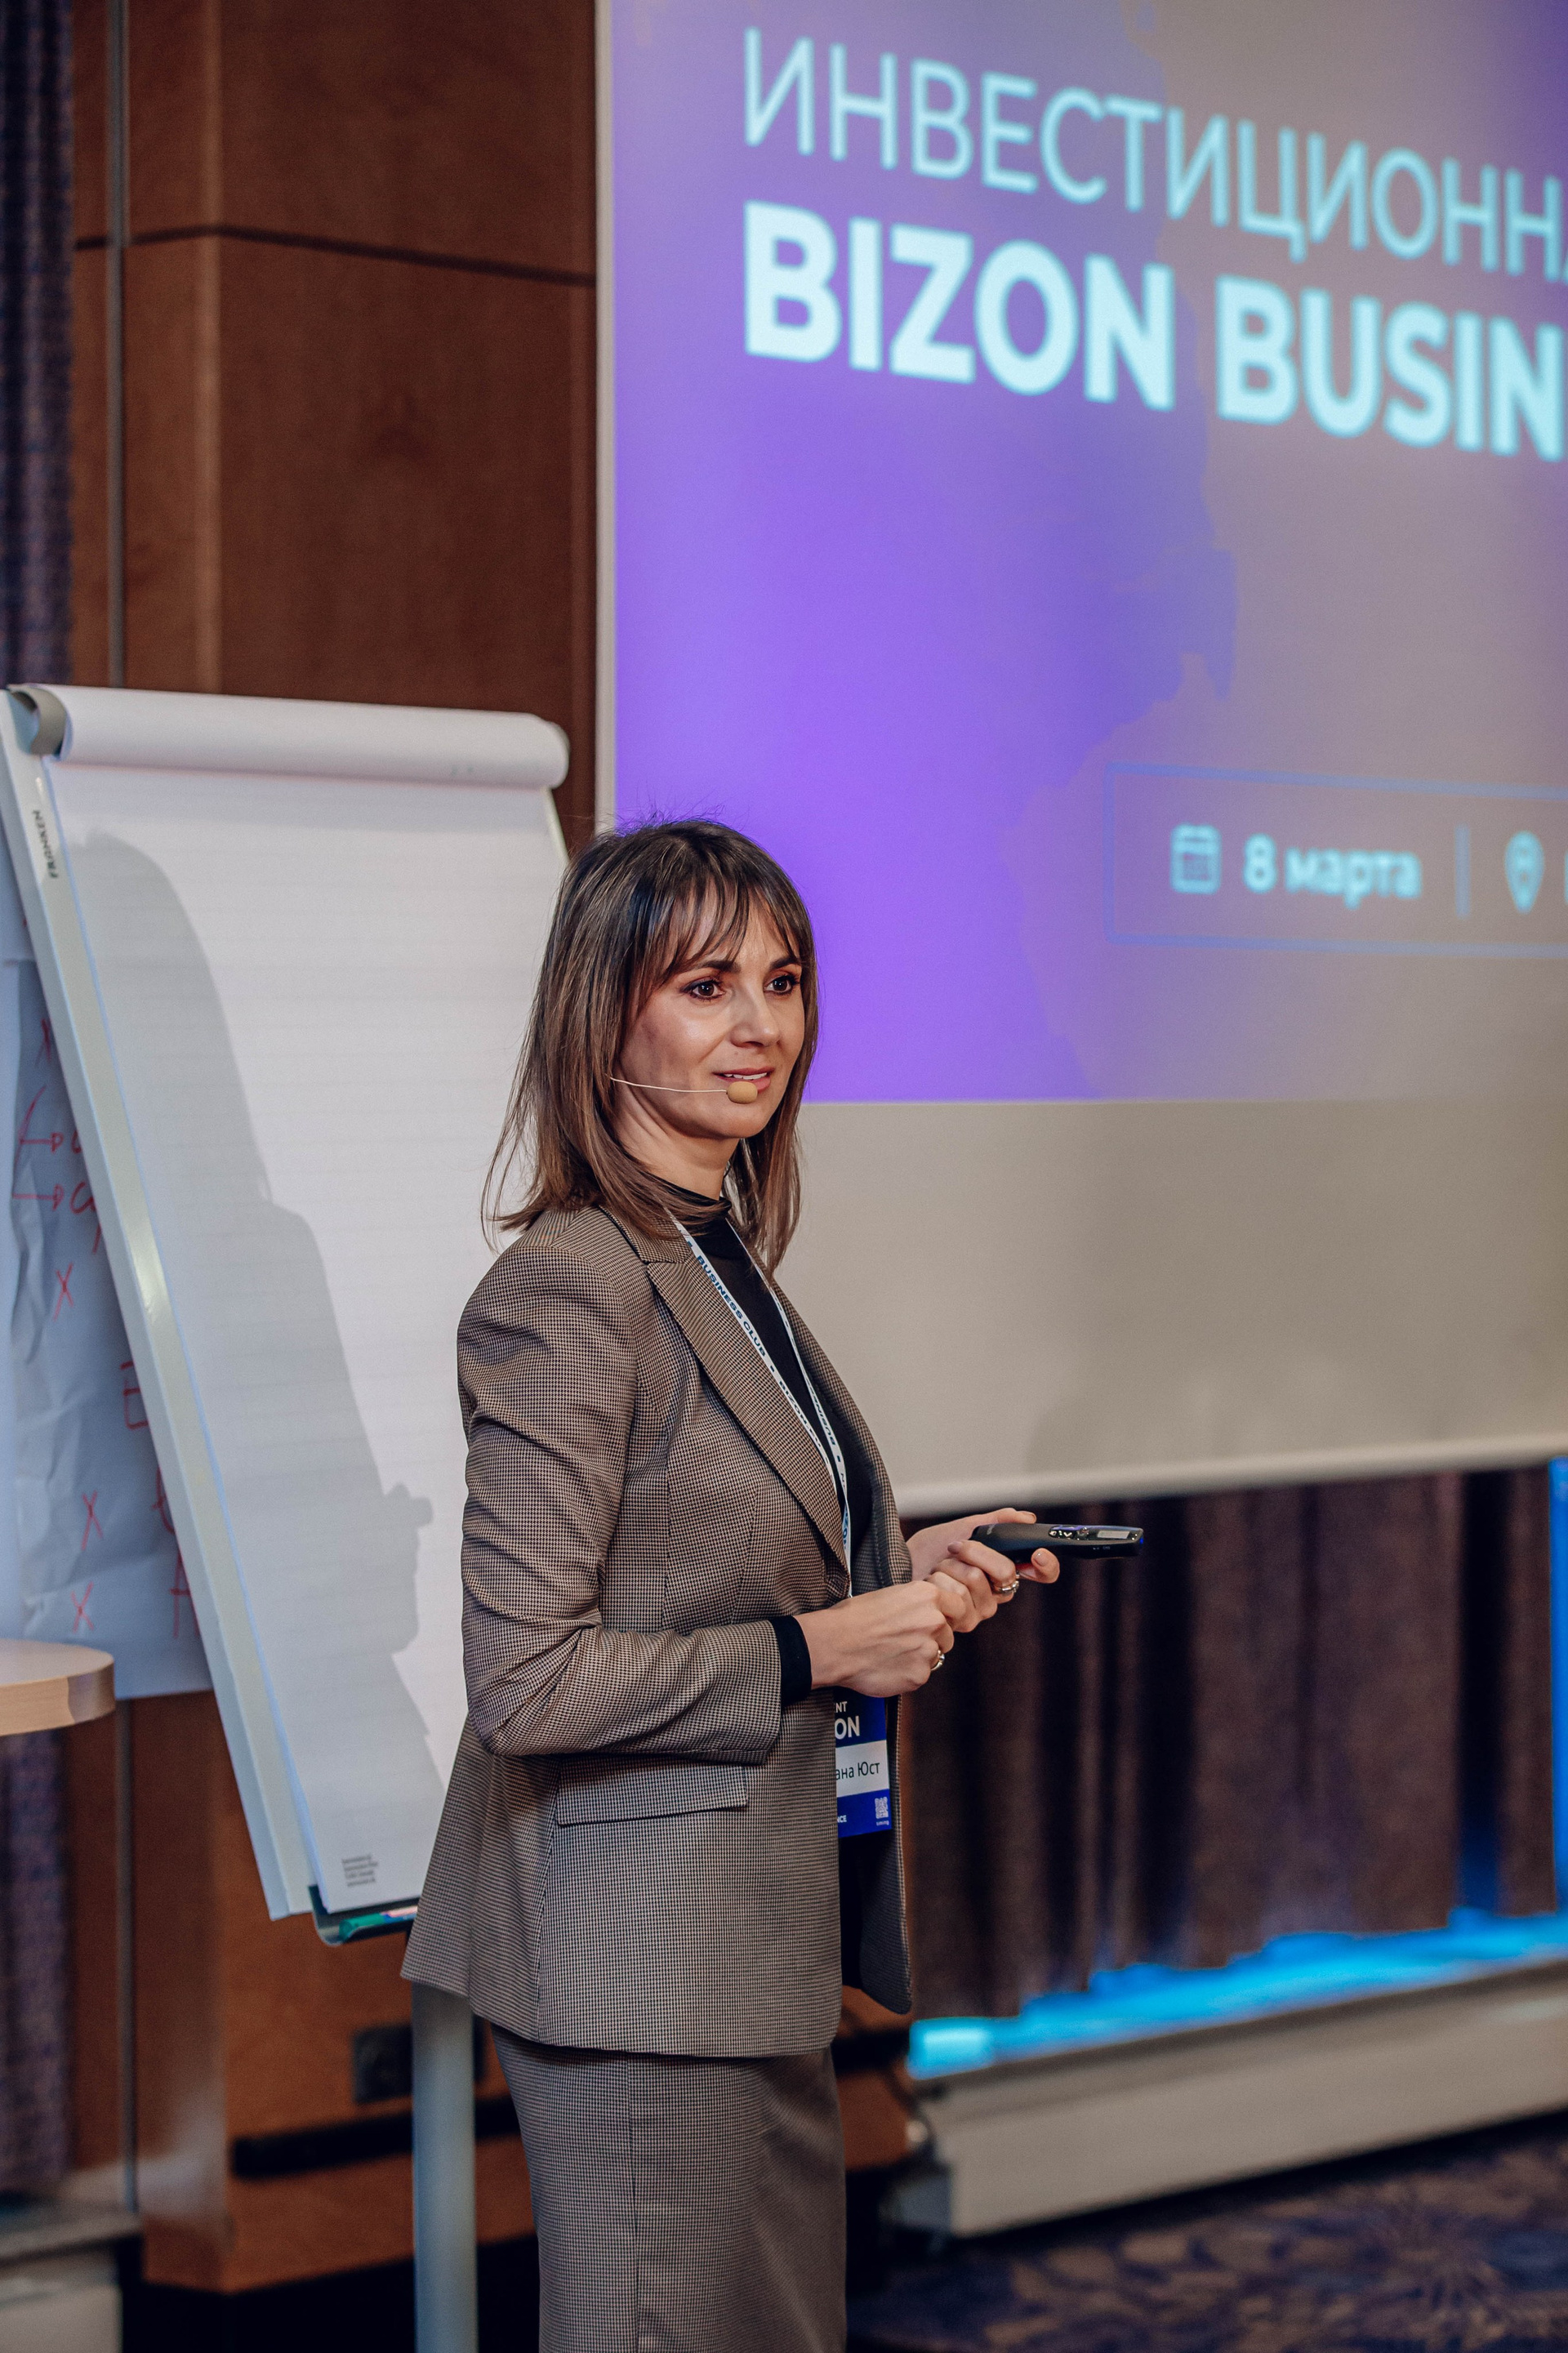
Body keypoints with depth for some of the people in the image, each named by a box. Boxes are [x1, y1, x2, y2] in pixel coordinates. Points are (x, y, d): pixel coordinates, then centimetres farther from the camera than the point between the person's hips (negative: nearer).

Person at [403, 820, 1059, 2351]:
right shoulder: (569, 1291, -18)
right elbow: (527, 1683, -21)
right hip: (638, 1964, -9)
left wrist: (899, 1578, 6)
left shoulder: (726, 1265, 12)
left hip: (766, 1941, 9)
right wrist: (818, 1646, -15)